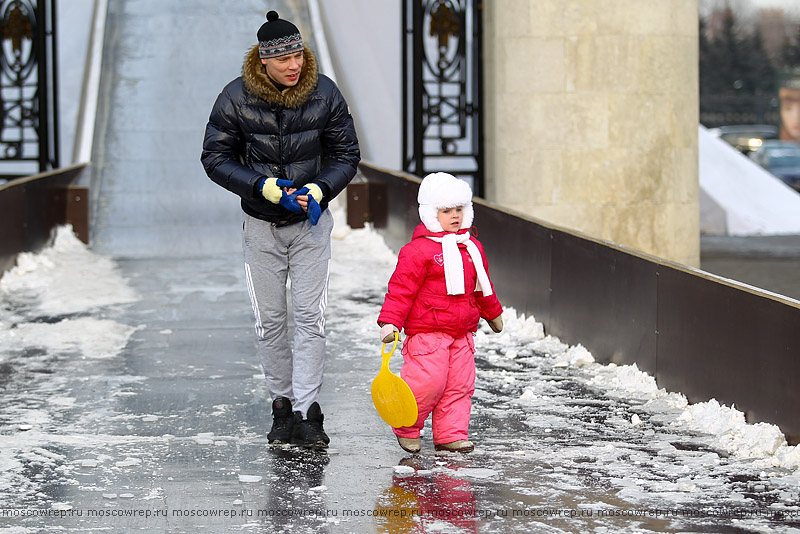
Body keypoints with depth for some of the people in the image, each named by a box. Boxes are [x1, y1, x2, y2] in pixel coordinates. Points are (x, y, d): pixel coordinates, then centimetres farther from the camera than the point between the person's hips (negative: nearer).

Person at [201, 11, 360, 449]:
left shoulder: (324, 93, -8)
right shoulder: (236, 98, -12)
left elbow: (346, 154, 0)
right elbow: (215, 158, -7)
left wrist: (319, 190, -18)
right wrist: (265, 187, -20)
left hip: (311, 222, 0)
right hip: (261, 225, 0)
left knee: (310, 317, -7)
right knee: (270, 321, 5)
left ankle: (307, 413, -8)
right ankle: (282, 405, 19)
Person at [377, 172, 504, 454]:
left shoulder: (471, 247, 13)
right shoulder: (418, 250, -10)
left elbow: (481, 284, 27)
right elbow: (401, 288, -12)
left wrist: (493, 312, 37)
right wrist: (390, 321, -20)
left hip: (462, 332, 7)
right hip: (426, 331, -7)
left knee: (460, 385, 5)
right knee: (428, 382, -12)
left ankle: (450, 434, 14)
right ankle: (405, 428, 9)